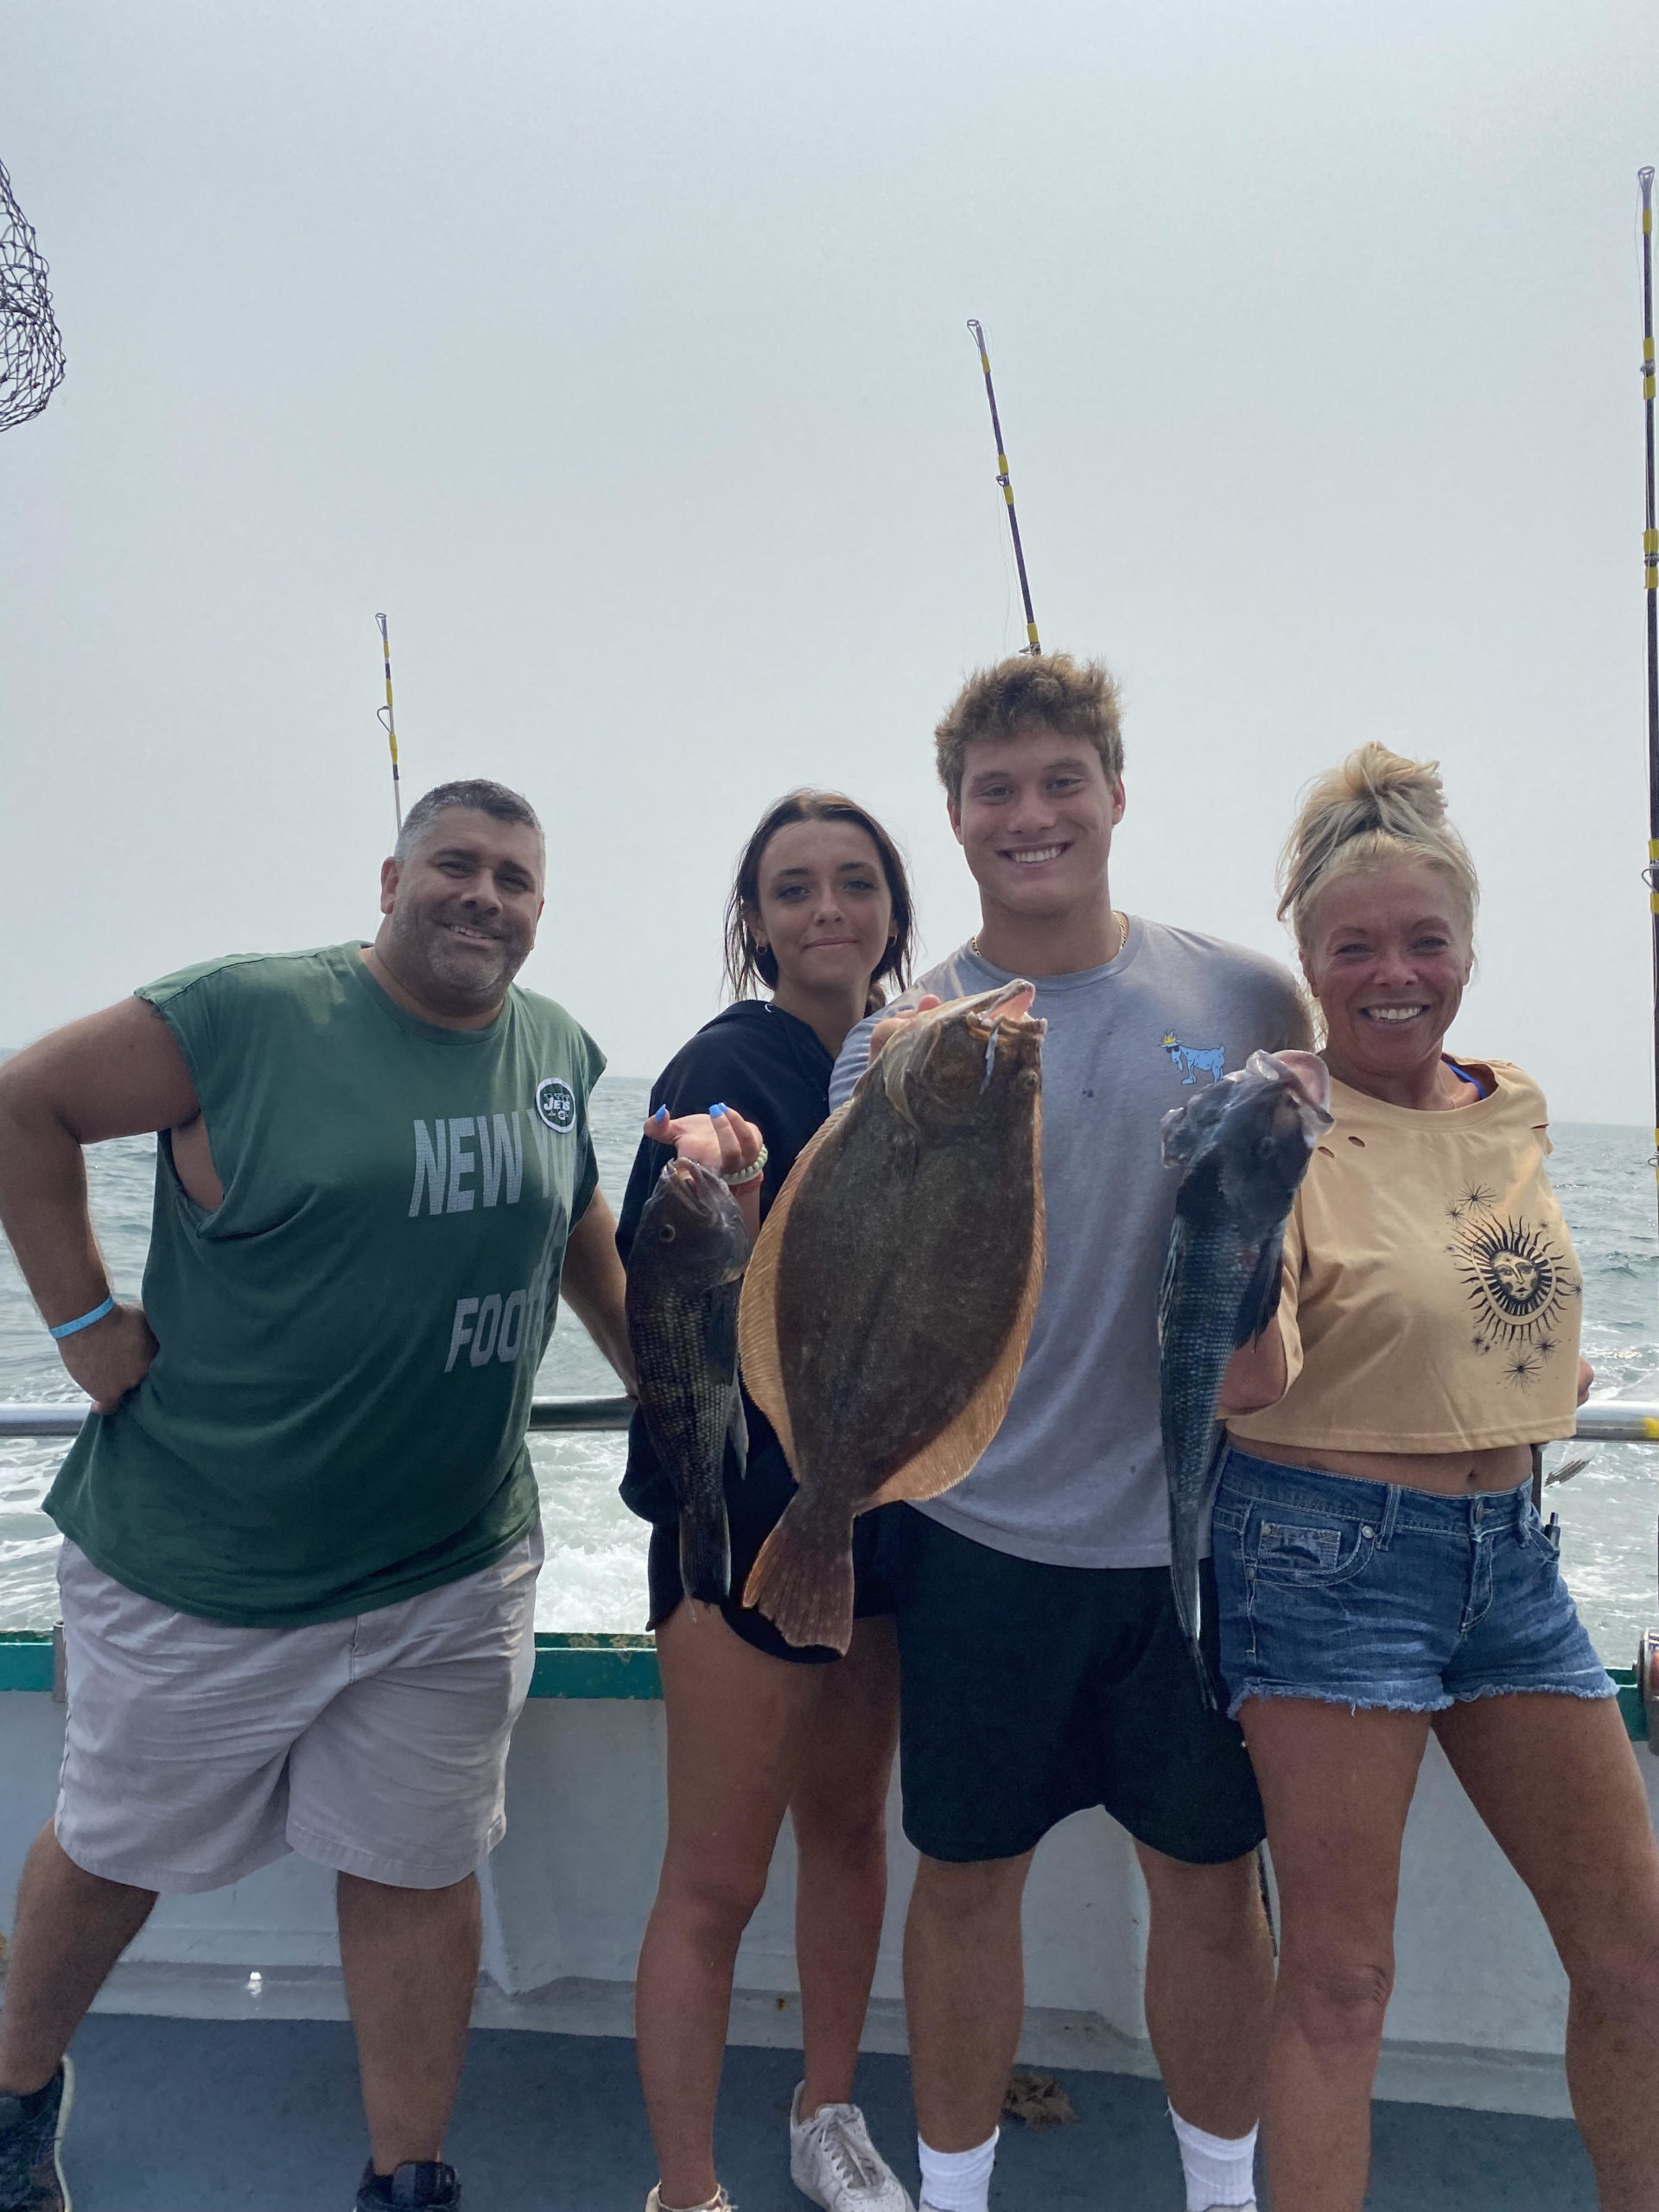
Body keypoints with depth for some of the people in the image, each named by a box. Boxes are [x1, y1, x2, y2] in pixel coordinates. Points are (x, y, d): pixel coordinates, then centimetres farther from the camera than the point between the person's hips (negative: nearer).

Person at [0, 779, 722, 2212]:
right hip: (196, 1568, -3)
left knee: (418, 1871, 14)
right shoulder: (250, 1016, -14)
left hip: (457, 1574, 3)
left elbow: (582, 1235, 15)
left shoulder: (559, 1054, 2)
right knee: (117, 1851, 19)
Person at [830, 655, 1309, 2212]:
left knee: (1212, 1883, 15)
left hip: (1202, 1530, 1)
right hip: (986, 1540, 0)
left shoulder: (1250, 1001, -1)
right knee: (966, 1878, 13)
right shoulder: (897, 1039, -3)